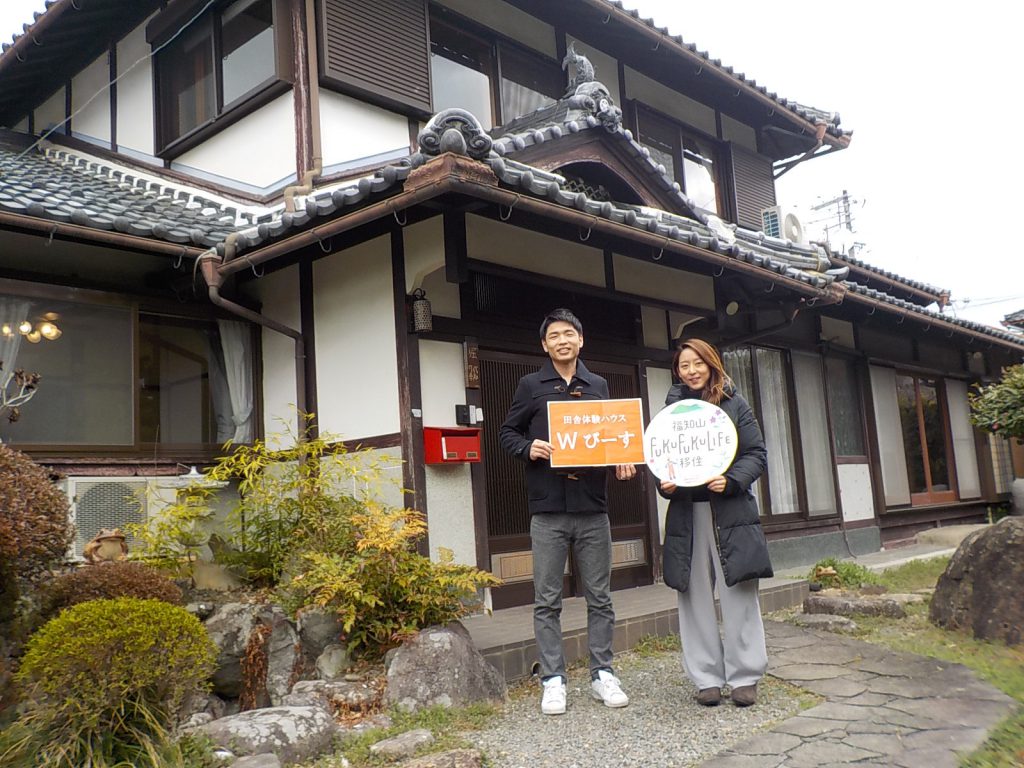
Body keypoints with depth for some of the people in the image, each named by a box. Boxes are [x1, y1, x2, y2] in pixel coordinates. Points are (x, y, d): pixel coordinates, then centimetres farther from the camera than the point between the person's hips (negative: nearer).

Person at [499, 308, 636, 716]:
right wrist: (528, 448, -13)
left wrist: (622, 460, -3)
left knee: (600, 597, 8)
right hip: (548, 511, -2)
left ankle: (602, 674, 20)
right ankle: (553, 679, 13)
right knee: (547, 601, 3)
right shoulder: (531, 386, 5)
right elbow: (507, 433, 7)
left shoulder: (598, 386, 12)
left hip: (592, 508, 2)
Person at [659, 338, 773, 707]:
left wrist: (731, 481, -14)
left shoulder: (734, 404, 5)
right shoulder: (670, 410, 10)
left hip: (731, 512, -1)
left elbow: (757, 454, 2)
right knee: (696, 598, 5)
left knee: (739, 595, 0)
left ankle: (744, 677, 13)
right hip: (687, 514, 2)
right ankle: (707, 678, 16)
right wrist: (665, 484, -8)